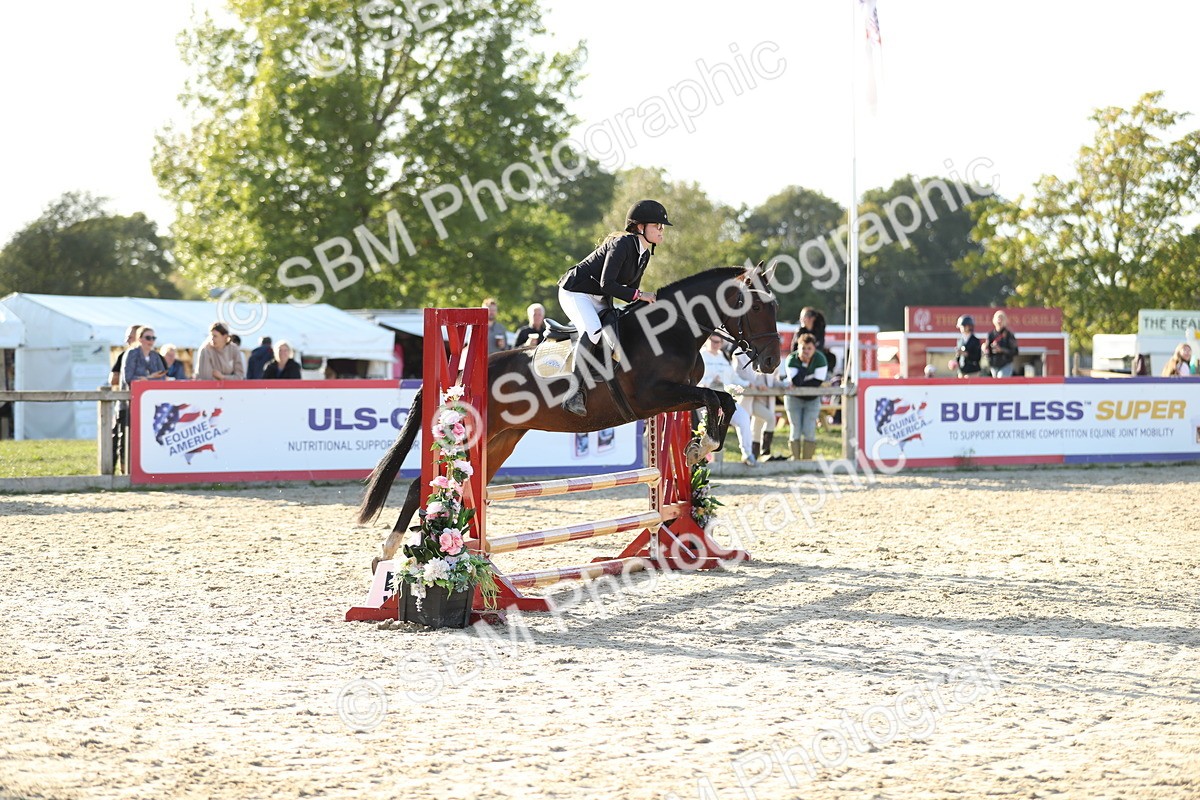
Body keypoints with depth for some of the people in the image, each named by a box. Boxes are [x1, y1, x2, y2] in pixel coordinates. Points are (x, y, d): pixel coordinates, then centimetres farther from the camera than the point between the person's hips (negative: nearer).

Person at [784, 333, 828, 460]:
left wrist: (801, 384, -22)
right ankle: (795, 460, 4)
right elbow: (796, 381, -32)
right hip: (793, 399, 0)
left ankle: (807, 460, 0)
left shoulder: (820, 359, -17)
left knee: (809, 431, -8)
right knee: (796, 430, -4)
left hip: (812, 400, 0)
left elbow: (818, 382, -24)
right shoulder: (792, 359, -18)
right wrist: (804, 363, -32)